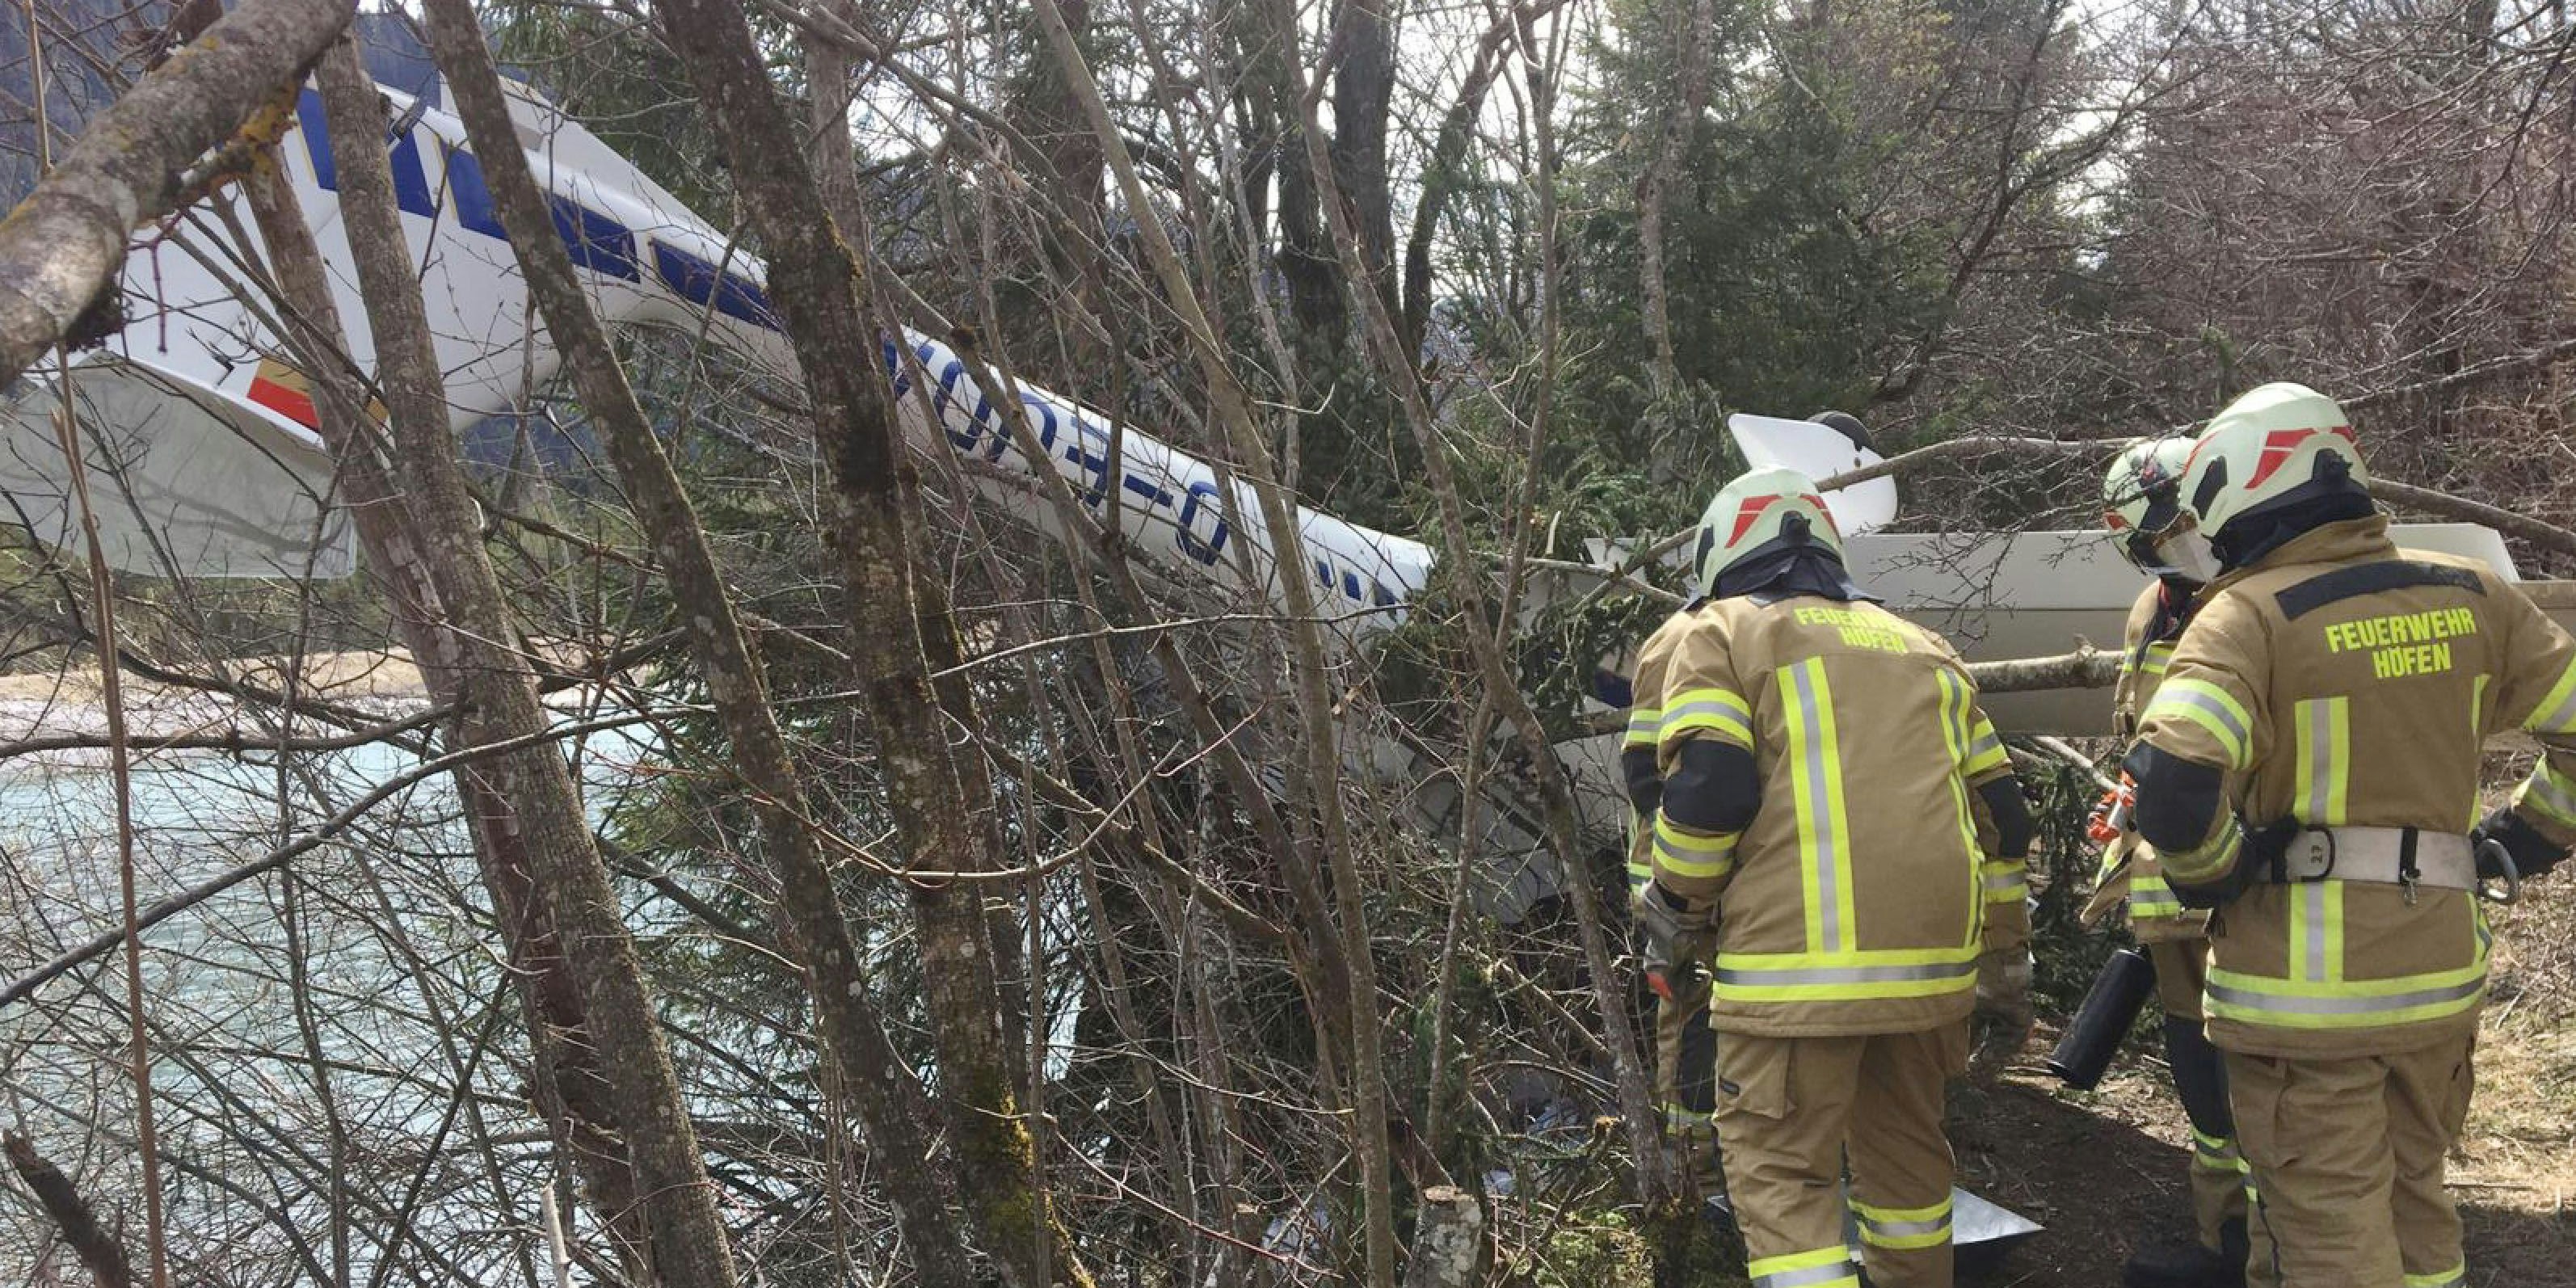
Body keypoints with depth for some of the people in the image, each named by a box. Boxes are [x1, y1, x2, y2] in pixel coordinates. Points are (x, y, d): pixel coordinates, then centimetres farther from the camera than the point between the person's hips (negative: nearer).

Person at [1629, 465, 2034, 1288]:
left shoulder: (1716, 635, 6)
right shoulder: (1921, 646, 24)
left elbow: (1706, 792, -9)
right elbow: (1999, 814, 20)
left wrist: (1674, 917, 5)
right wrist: (2004, 961, 26)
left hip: (1800, 963, -6)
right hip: (1933, 962, 6)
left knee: (1781, 1174, 0)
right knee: (1904, 1148, 22)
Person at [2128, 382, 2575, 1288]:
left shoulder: (2248, 615, -15)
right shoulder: (2470, 596, 3)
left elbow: (2173, 783, -28)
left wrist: (2211, 877, -9)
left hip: (2304, 979, -6)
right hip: (2439, 972, 6)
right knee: (2414, 1211, 23)